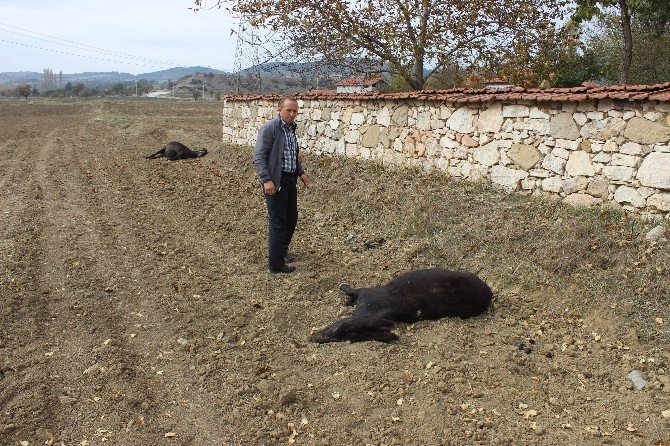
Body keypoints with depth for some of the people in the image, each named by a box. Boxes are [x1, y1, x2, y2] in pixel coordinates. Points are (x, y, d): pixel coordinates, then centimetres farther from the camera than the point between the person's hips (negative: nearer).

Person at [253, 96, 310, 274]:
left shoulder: (291, 128, 14)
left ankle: (281, 251, 36)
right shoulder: (269, 128, -12)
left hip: (290, 179, 8)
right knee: (278, 223, -4)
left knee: (291, 219, 16)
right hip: (275, 182, -8)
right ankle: (276, 265, 5)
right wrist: (266, 180, -23)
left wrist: (301, 173, 15)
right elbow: (259, 156, -17)